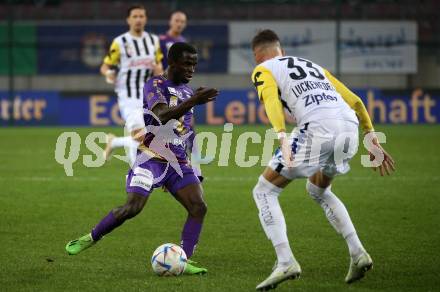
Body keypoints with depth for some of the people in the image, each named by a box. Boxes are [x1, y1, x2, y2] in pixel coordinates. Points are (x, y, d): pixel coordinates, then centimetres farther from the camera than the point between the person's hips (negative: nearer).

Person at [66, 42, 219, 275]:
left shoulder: (186, 90, 14)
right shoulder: (155, 85, -9)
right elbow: (163, 115, -29)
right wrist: (192, 102, -41)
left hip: (178, 162, 7)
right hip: (150, 159, -7)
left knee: (198, 207, -12)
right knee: (132, 208, -17)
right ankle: (90, 238, 5)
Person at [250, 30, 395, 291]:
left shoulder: (264, 70, 15)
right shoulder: (313, 66, 34)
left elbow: (272, 100, -8)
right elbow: (355, 101, 29)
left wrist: (282, 139, -22)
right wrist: (373, 139, 30)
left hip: (318, 129, -6)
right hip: (350, 127, 7)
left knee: (264, 191, 8)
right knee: (319, 191, 32)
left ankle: (286, 262, -7)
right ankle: (358, 254, 20)